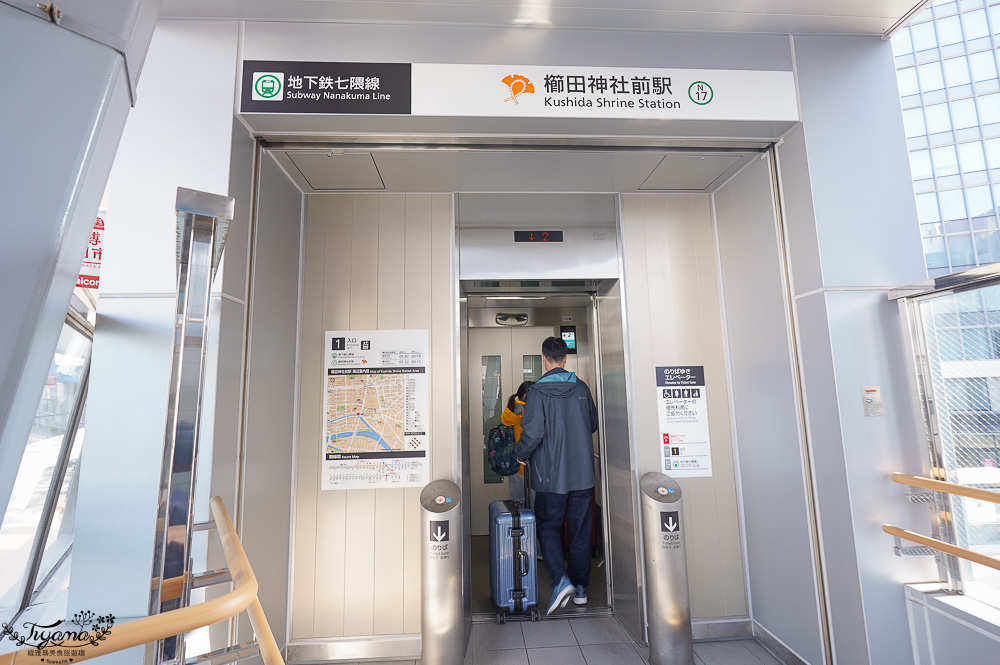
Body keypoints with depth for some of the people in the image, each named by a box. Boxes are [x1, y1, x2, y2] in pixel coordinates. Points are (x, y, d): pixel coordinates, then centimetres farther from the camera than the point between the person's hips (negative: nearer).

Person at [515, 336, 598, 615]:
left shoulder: (538, 391, -13)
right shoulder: (581, 388, 1)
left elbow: (532, 433, -18)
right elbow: (594, 424, 12)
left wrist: (521, 454, 1)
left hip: (551, 474, -4)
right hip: (583, 472, 4)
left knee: (547, 527, 12)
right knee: (580, 531, 15)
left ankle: (561, 580, -3)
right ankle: (580, 588, 25)